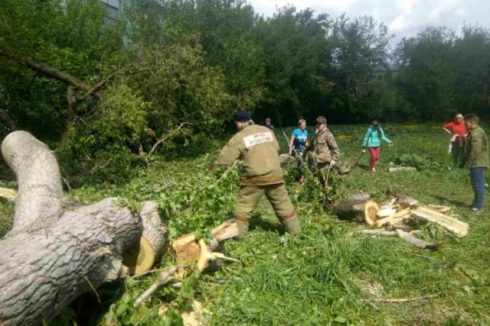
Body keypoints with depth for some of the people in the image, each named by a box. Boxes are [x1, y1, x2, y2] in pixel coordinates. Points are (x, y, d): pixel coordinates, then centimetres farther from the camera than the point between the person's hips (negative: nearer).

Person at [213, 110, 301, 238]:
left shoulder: (239, 137, -3)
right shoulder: (267, 131, 12)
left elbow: (225, 158, -1)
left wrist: (216, 170, 13)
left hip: (255, 178, -4)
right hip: (275, 175, 4)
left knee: (244, 206, 10)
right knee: (283, 204, 15)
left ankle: (238, 234, 14)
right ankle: (295, 231, 23)